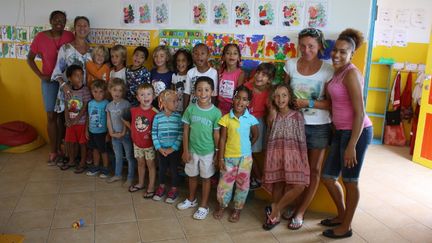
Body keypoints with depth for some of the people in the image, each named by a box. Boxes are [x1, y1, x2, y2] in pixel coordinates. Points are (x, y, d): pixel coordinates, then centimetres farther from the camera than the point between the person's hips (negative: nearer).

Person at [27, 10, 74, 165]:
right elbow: (30, 58, 3)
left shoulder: (69, 36, -5)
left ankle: (60, 148, 23)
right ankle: (53, 151, 14)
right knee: (51, 116, 2)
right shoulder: (40, 37, -6)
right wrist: (40, 75, -5)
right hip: (49, 81, -1)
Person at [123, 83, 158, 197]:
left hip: (149, 144, -4)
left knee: (150, 164, 9)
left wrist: (152, 133, -21)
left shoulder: (155, 112, -20)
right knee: (140, 163, 21)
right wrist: (132, 128, 3)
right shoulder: (133, 110, -8)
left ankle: (151, 187, 21)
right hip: (137, 143, 4)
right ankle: (140, 183, 39)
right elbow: (125, 119, 9)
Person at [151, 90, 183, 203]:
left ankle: (174, 190, 28)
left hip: (174, 149, -1)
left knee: (173, 169, 10)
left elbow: (181, 134, -10)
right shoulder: (157, 117, -7)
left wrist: (173, 148, -13)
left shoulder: (178, 116, -9)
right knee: (162, 168, 16)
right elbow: (154, 134, -3)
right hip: (161, 149, 1)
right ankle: (161, 187, 36)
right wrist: (159, 148, -10)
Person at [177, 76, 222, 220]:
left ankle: (204, 205, 29)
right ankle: (191, 199, 43)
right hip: (192, 150, 3)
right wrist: (185, 151, -3)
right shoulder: (190, 109, -8)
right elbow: (186, 131, -3)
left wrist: (218, 153, -4)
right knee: (192, 176, 20)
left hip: (208, 152, -2)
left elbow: (216, 135, -7)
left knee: (206, 178, 13)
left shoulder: (216, 113, -14)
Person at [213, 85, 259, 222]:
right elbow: (222, 139, -5)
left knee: (242, 185, 11)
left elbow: (255, 136, 11)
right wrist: (220, 158, -7)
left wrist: (246, 146, 6)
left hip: (245, 157, 1)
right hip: (229, 157, 0)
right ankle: (222, 206, 32)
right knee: (225, 183, 8)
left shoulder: (251, 119, -6)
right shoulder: (226, 118, -8)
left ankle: (237, 209, 30)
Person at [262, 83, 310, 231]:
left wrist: (303, 159, -3)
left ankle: (274, 209, 4)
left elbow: (301, 139, 0)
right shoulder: (272, 116, 9)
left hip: (292, 154, -1)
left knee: (299, 186, -12)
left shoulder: (297, 116, 1)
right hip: (275, 153, 2)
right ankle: (276, 215, 19)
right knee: (277, 184, 3)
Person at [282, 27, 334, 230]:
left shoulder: (327, 70, -11)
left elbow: (331, 104, -10)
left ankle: (300, 212, 22)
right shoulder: (291, 65, -2)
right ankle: (295, 204, 29)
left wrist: (309, 103, -22)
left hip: (319, 127, -2)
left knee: (314, 170, 7)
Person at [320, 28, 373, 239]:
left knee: (350, 181, 7)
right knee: (328, 178, 16)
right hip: (341, 131, 9)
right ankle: (341, 215, 38)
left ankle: (346, 227, 26)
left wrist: (352, 146, -20)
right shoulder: (338, 71, 10)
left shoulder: (351, 73, -17)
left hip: (356, 133, -9)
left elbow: (359, 112, -20)